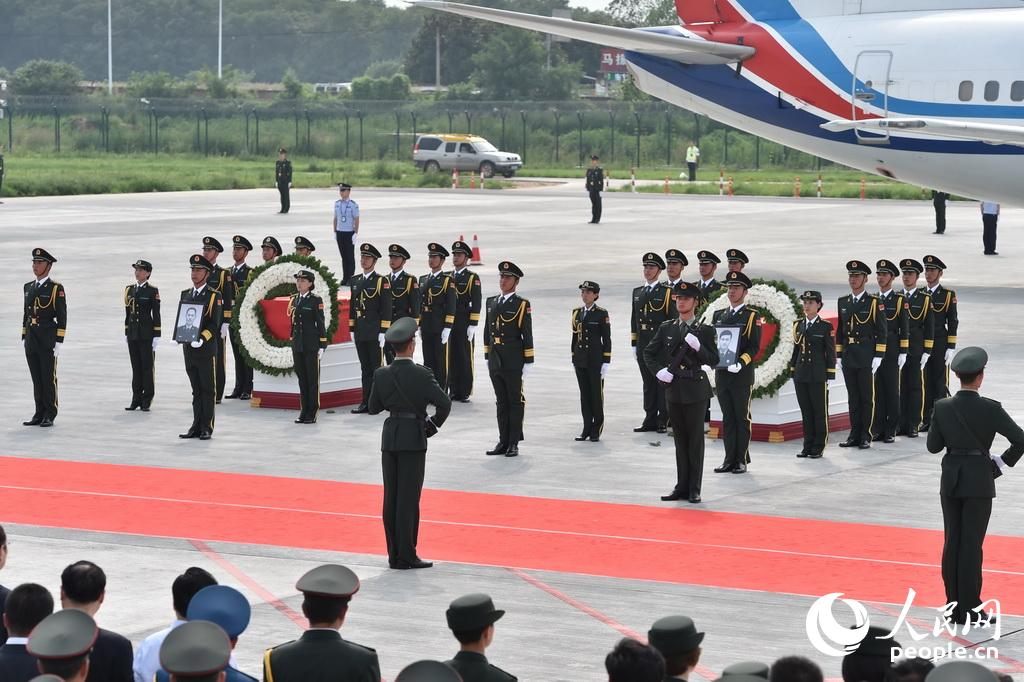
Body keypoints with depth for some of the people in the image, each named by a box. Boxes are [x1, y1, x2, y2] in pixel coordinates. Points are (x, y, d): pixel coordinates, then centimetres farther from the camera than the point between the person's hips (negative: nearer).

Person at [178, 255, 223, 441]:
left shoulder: (214, 296, -4)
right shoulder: (185, 294, 14)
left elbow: (214, 324, -10)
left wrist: (201, 339, -22)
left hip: (206, 349, -5)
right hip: (189, 349, 5)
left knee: (208, 389, -1)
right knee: (196, 390, 9)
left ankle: (207, 428, 2)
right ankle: (196, 426, 12)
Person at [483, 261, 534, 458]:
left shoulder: (522, 305, -5)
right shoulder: (491, 302, 12)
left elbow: (527, 335, -6)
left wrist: (528, 362, -9)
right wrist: (487, 357, 13)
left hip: (514, 362, -5)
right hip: (495, 361, 5)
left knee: (515, 402, 2)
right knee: (501, 402, 10)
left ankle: (514, 443, 5)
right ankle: (503, 442, 16)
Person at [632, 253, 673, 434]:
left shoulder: (667, 292, -3)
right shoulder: (637, 292, 14)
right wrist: (634, 344, 12)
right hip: (643, 344, 5)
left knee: (663, 383, -2)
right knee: (648, 383, 9)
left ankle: (663, 422, 1)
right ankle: (650, 420, 13)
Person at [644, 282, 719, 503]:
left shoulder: (705, 330, -1)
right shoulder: (666, 328, 9)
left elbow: (714, 360, -4)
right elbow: (649, 352, 15)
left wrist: (698, 347, -21)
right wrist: (658, 371, -1)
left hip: (696, 390, -4)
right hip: (673, 390, 4)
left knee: (695, 440, -1)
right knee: (680, 440, 10)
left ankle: (694, 489, 3)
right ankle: (682, 487, 15)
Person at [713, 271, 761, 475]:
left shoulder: (752, 316, -1)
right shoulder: (719, 315, 15)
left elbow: (754, 347, -8)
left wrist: (740, 363, -22)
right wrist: (711, 357, -3)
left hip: (742, 375, -5)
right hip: (721, 373, 5)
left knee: (742, 417, -1)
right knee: (728, 418, 8)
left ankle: (742, 460, 3)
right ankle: (729, 459, 11)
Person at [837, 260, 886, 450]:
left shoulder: (874, 302, -4)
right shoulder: (843, 302, 11)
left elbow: (881, 331, -5)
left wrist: (878, 357, -10)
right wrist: (838, 355, 10)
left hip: (866, 358, -5)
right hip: (848, 357, 5)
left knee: (867, 397, 0)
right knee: (853, 397, 8)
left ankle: (865, 437, 4)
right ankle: (854, 435, 13)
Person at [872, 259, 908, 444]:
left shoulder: (900, 300, 0)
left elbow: (905, 328, -2)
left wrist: (903, 353, -8)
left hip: (891, 352, -3)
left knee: (892, 391, 0)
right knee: (876, 391, 3)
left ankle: (891, 431, 4)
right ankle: (878, 429, 8)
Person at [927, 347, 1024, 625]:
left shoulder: (942, 407, -5)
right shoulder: (990, 409, -14)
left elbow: (933, 445, 2)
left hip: (951, 480, 3)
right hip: (979, 480, -3)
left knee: (952, 542, 10)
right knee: (972, 545, 0)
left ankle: (954, 605, 14)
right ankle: (970, 609, 3)